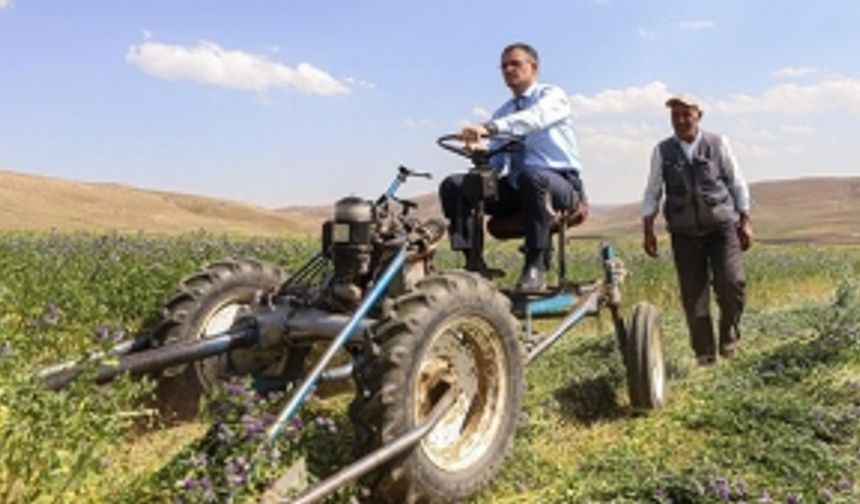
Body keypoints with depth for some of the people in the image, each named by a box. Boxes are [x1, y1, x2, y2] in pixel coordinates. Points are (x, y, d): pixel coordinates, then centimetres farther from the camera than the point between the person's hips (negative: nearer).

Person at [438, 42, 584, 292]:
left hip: (560, 183, -5)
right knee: (453, 185, -13)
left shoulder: (552, 95, 4)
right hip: (515, 187, 5)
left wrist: (489, 128, -37)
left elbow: (535, 117, -22)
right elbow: (496, 163, 13)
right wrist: (480, 154, -12)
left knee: (532, 176, -41)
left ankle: (535, 267, -32)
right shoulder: (502, 113, 21)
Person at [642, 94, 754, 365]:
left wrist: (745, 221, 5)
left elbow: (738, 184, 8)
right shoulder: (662, 151, 5)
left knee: (731, 283, -17)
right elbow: (652, 193, 9)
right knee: (693, 296, 1)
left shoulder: (718, 144, 3)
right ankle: (704, 354, 15)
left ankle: (729, 332, 12)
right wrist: (648, 230, 4)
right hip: (685, 232, 1)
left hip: (722, 225, -1)